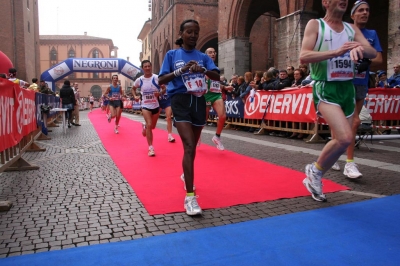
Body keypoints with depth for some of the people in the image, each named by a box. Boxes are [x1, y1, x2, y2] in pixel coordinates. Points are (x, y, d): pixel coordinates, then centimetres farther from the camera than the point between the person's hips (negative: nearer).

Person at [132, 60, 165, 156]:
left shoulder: (157, 78, -11)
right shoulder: (139, 80, -4)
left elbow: (164, 89, -5)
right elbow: (133, 88, 15)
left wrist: (160, 93, -26)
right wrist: (135, 96, -3)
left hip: (156, 106, 1)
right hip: (145, 106, -1)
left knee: (152, 126, 16)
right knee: (149, 125, -17)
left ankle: (144, 126, 54)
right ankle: (151, 148, -11)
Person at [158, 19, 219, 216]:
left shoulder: (203, 57, 12)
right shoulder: (172, 55, 5)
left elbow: (217, 77, 0)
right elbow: (161, 80, -2)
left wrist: (203, 70, -20)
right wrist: (181, 70, -15)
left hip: (199, 102, 4)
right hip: (181, 101, -4)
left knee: (192, 146, 16)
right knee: (189, 146, -17)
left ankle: (186, 175, 45)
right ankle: (189, 197, -17)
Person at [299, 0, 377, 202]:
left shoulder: (352, 29, 14)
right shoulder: (315, 25, -2)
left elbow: (373, 53, 7)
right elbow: (303, 57, -15)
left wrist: (360, 48, -17)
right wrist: (336, 51, -25)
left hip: (347, 88, 7)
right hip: (325, 89, -7)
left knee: (342, 141, 8)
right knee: (345, 138, -22)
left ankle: (313, 178, 26)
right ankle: (315, 169, 4)